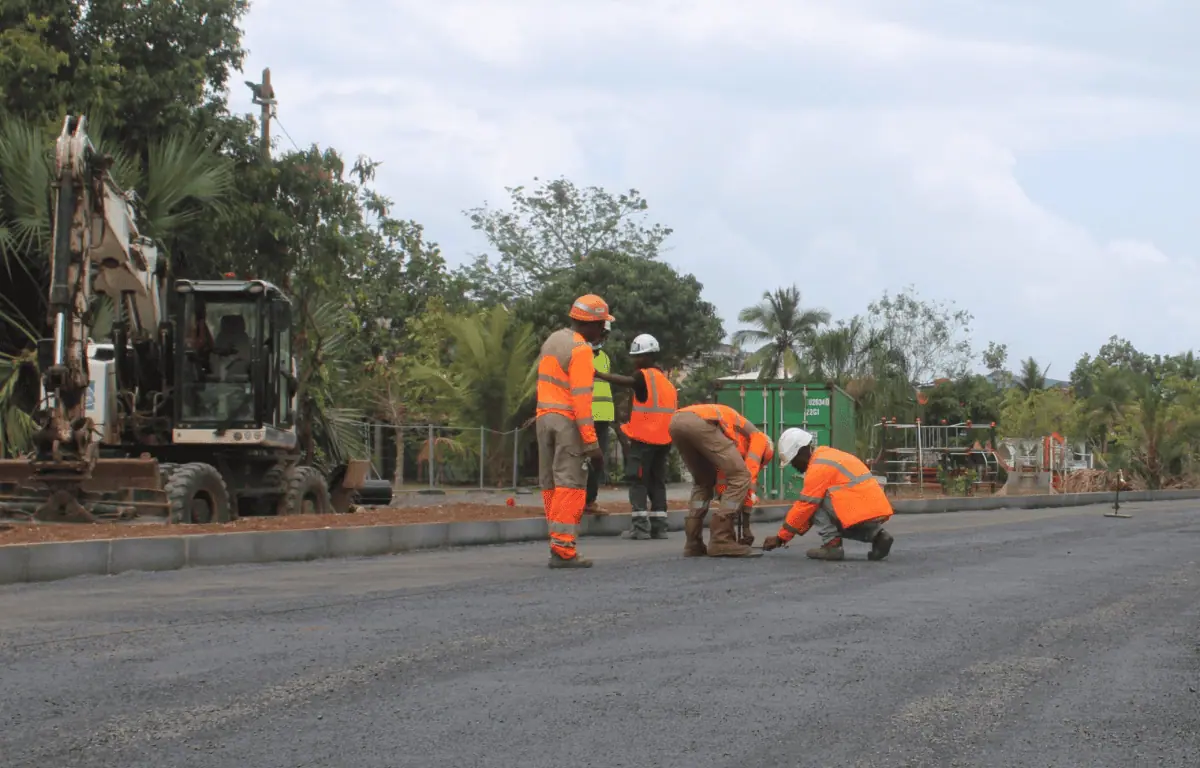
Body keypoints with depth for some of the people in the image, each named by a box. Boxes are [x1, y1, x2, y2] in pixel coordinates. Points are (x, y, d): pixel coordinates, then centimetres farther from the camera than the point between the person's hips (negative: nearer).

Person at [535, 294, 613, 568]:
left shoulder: (552, 340, 15)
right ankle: (562, 549, -14)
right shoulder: (580, 350, -12)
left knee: (551, 484, 10)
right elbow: (581, 397, -18)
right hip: (568, 420, -9)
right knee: (570, 485, -9)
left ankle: (558, 541, 13)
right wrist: (591, 442, -19)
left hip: (544, 416, 9)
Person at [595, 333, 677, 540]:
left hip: (643, 438, -7)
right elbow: (673, 410, 17)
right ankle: (659, 526, 9)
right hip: (664, 440, 7)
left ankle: (641, 526, -11)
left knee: (638, 481, -4)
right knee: (657, 482, 12)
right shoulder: (666, 380, 15)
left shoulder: (644, 376, -8)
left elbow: (625, 381, -24)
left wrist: (598, 374, -32)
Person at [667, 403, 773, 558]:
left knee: (703, 481, 26)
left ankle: (693, 543, 16)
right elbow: (750, 473, 15)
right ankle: (722, 541, -4)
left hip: (676, 421, 8)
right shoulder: (759, 438, 24)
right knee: (739, 477, 2)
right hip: (702, 422, -8)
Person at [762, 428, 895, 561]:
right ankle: (876, 535, 12)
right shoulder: (828, 457, 20)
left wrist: (781, 537, 0)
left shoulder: (818, 467, -9)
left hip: (862, 517, -9)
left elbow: (805, 506, -8)